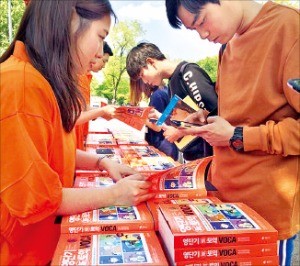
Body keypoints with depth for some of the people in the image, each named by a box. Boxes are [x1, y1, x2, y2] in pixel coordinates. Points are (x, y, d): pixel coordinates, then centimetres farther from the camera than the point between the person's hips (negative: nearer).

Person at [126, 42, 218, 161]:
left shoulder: (188, 72, -14)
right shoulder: (172, 83, 12)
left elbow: (215, 112, -22)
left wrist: (180, 131, -15)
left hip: (209, 152, -9)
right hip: (192, 153, 9)